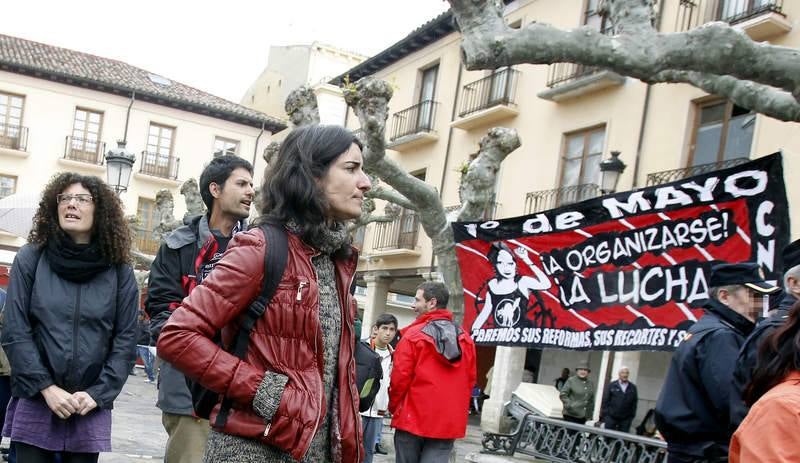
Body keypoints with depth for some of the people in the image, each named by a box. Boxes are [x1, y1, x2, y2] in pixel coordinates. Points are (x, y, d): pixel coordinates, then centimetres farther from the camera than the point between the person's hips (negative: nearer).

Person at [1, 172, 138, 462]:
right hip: (35, 401, 0)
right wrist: (46, 388, -11)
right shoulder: (30, 259, 2)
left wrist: (97, 393, -9)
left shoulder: (119, 271, 3)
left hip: (91, 408, 0)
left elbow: (126, 340, 1)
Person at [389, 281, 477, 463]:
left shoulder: (413, 335, -9)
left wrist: (393, 407, 8)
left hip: (413, 419, -3)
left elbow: (400, 378, -9)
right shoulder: (465, 338, 6)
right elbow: (470, 378, 9)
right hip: (449, 422, 3)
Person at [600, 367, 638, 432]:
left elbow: (634, 402, 8)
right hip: (611, 417, -1)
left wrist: (632, 415, 2)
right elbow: (605, 400, 1)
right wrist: (604, 414, -4)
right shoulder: (611, 385, 3)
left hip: (626, 419, 1)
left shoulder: (633, 387, 8)